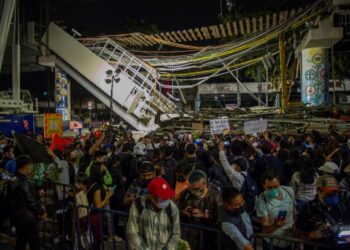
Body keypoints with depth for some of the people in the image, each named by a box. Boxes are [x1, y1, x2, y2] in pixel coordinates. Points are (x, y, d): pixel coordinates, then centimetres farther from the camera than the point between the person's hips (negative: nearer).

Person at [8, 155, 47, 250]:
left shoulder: (12, 181, 4)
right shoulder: (24, 182, -23)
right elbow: (32, 201, -20)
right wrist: (42, 212, -5)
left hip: (16, 216, 8)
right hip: (28, 218, -8)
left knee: (21, 242, 17)